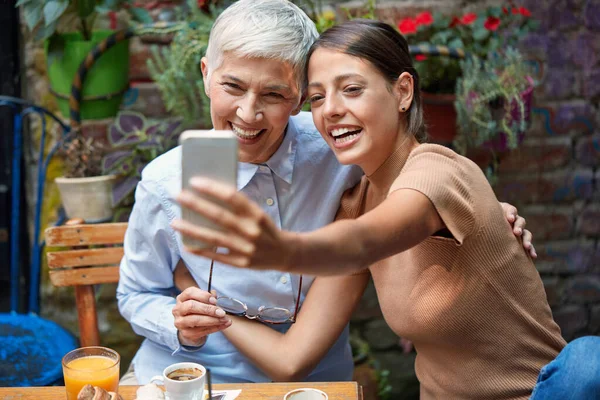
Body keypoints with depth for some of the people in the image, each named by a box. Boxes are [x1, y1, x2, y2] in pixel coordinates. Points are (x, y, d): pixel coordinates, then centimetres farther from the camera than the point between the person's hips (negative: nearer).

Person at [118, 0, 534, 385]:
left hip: (317, 378, 1)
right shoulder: (165, 185, -13)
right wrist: (180, 325, -18)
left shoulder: (335, 147, -11)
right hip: (185, 377, 0)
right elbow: (136, 295, 3)